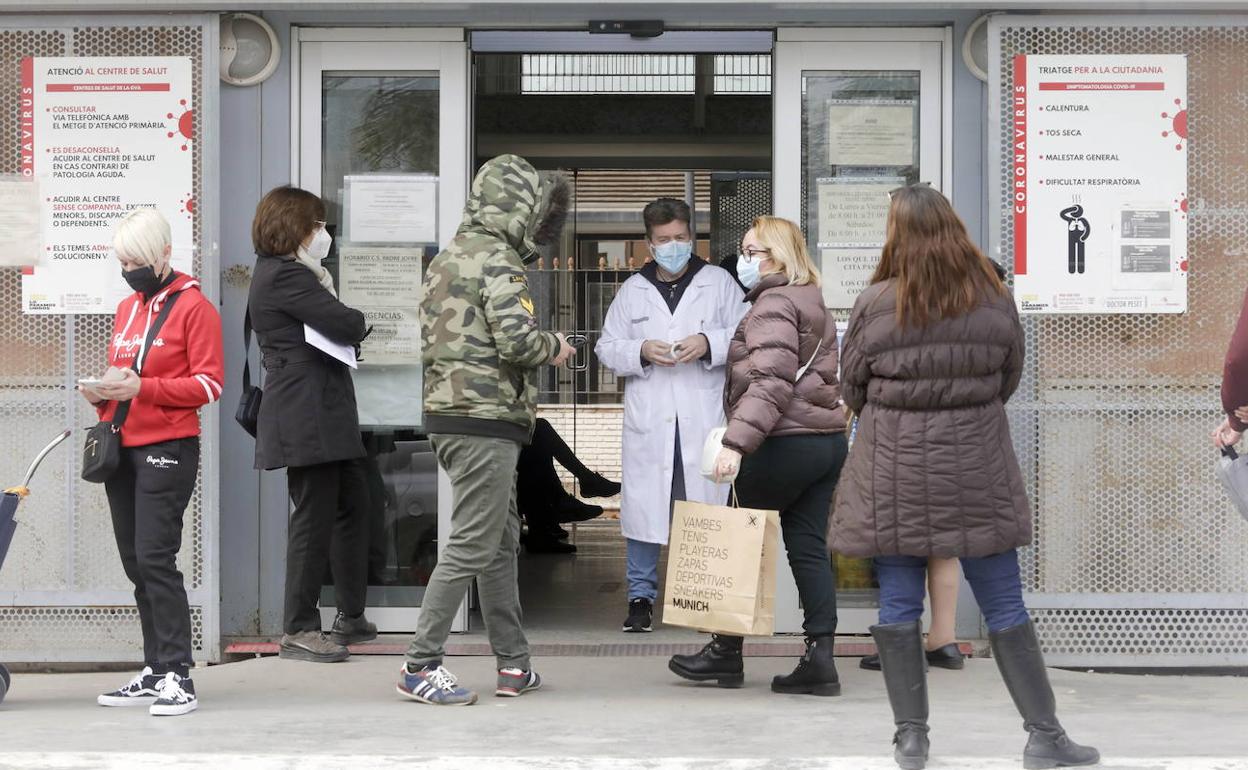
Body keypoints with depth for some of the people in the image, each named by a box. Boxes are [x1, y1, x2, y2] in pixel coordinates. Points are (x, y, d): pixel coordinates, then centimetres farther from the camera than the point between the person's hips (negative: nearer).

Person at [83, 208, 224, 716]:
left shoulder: (193, 306, -4)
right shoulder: (126, 309, 19)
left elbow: (208, 384, -10)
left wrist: (141, 388, -19)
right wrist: (103, 393, 2)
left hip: (168, 449, -7)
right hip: (122, 448, 7)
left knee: (155, 558, -13)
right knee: (135, 563, 8)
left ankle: (178, 678, -11)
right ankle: (155, 673, 15)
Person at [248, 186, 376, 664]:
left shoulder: (281, 273, 20)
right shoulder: (286, 276, -15)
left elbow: (332, 331, 16)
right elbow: (346, 326, -19)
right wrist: (355, 319, 3)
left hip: (323, 415, 11)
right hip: (307, 416, -11)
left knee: (352, 502, 16)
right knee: (314, 517, -6)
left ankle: (350, 616, 24)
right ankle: (298, 631, 0)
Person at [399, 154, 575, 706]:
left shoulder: (447, 258, 16)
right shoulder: (498, 260, -12)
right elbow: (516, 338, -22)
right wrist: (554, 348, -2)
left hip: (448, 412, 10)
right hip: (486, 418, -10)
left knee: (502, 541, 15)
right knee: (472, 545, -6)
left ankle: (514, 664, 20)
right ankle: (421, 665, -4)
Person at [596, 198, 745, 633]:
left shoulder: (718, 283, 8)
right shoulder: (632, 290, 13)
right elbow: (606, 348, 11)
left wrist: (709, 343, -13)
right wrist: (641, 352, -8)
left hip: (703, 417, -1)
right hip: (648, 418, 1)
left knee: (706, 511, 1)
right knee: (643, 507, 2)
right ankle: (641, 596, 12)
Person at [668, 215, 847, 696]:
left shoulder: (774, 305, -11)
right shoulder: (812, 304, 20)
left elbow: (770, 382, -23)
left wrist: (737, 441, -29)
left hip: (786, 444, -9)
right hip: (827, 441, 9)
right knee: (809, 548, 6)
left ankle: (727, 652, 12)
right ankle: (819, 659, 1)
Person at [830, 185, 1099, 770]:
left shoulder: (874, 305, -8)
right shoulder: (995, 303, -2)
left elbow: (851, 388, 3)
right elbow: (1009, 380, 9)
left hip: (893, 471, -1)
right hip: (977, 470, 1)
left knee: (898, 605, 8)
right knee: (1004, 606, 7)